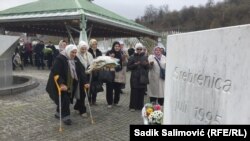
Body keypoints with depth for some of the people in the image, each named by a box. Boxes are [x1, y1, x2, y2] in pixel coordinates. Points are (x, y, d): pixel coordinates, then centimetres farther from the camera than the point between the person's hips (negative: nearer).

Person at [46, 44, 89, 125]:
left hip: (70, 84, 7)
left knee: (66, 99, 13)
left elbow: (81, 71, -2)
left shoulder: (75, 60, -1)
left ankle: (58, 113, 34)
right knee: (65, 100, -10)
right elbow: (56, 73, -27)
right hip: (59, 84, -6)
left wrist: (85, 82, -11)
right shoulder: (60, 59, -21)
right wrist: (61, 84, -38)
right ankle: (66, 117, 4)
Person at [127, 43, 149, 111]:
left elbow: (148, 67, 10)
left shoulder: (145, 57, 10)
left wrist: (146, 64, -11)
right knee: (134, 92, -4)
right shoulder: (132, 57, 2)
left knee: (142, 92, 4)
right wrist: (135, 65, -16)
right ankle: (133, 106, 7)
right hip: (135, 78, -3)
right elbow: (128, 67, -1)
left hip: (143, 78, 3)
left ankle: (140, 106, 16)